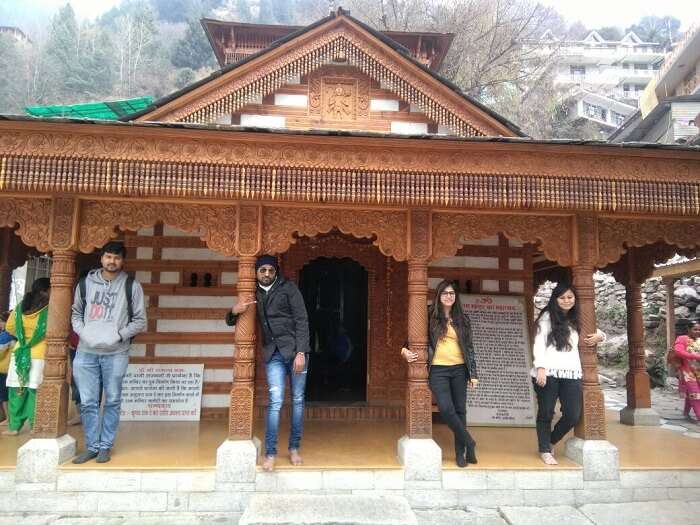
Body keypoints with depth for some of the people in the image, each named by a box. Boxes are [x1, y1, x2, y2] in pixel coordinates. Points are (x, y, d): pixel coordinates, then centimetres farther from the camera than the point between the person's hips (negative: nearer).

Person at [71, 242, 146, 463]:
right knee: (88, 403, 7)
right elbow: (76, 312, 18)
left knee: (112, 402, 6)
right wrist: (82, 332, 0)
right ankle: (92, 446, 20)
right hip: (86, 352, 2)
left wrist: (119, 335, -10)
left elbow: (140, 320, 2)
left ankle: (105, 446, 18)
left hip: (116, 353, -2)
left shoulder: (131, 286, 1)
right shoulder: (85, 283, 9)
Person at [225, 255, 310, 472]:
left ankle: (294, 448, 18)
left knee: (298, 400, 4)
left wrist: (301, 353, -14)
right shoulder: (254, 295, 10)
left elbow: (301, 320, -6)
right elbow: (230, 321, 16)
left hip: (295, 350, -1)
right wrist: (235, 311, -9)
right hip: (273, 354, 2)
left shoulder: (288, 288, 0)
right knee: (275, 402, -6)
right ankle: (270, 453, 3)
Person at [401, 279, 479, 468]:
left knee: (460, 410, 6)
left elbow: (469, 347, 10)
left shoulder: (462, 319, 8)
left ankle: (460, 453, 19)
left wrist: (473, 373, 6)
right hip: (438, 370, -2)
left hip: (459, 369, 3)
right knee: (446, 409, -15)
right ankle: (469, 442, 7)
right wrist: (405, 350, -12)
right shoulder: (430, 316, 2)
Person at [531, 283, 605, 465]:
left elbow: (597, 332, 34)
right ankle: (545, 450, 19)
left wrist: (599, 336, 9)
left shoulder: (576, 320, 20)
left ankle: (550, 441, 23)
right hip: (549, 372, -4)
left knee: (573, 415, -1)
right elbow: (539, 343, -3)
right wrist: (540, 367, -15)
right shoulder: (547, 316, 4)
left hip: (571, 373, 5)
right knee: (546, 413, 3)